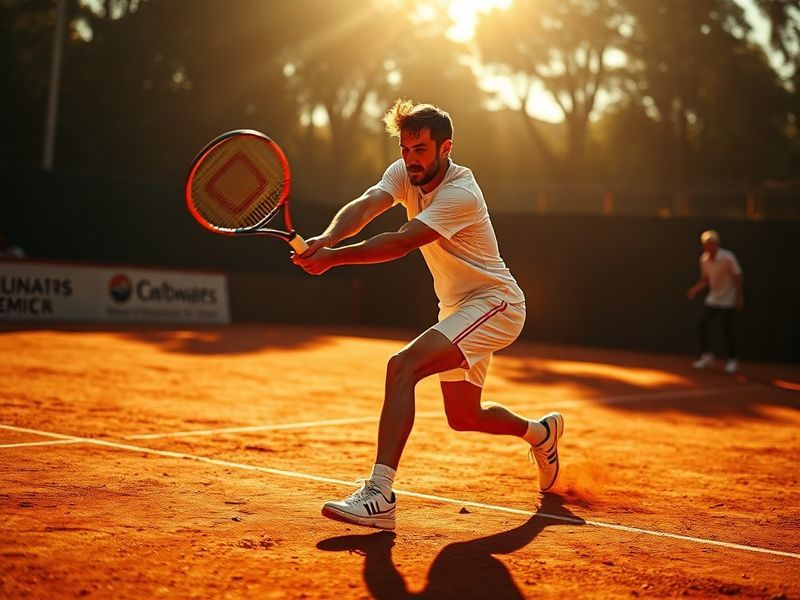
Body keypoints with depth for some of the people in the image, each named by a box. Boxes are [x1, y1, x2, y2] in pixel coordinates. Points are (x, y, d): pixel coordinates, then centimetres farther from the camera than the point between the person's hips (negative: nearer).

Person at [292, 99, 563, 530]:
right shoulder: (405, 174, -2)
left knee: (402, 366, -29)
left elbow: (401, 243, -36)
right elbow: (364, 207, -21)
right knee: (463, 418, 20)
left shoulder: (460, 194, -24)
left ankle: (379, 495, -35)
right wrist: (326, 238, -42)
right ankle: (540, 431, 50)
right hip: (459, 307, 9)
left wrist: (333, 258, -45)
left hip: (494, 303, -9)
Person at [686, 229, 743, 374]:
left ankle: (732, 360, 14)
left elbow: (737, 277, -12)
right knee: (701, 324, -4)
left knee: (727, 329, -3)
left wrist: (739, 297, -15)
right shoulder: (704, 259, -1)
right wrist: (695, 290, -4)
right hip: (712, 299, 6)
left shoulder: (727, 258, -18)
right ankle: (707, 356, 10)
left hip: (728, 301, -6)